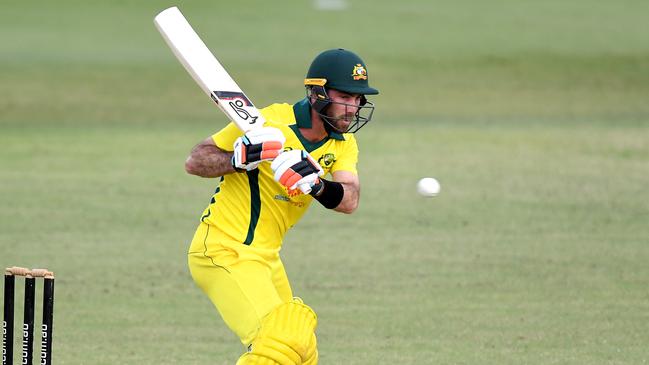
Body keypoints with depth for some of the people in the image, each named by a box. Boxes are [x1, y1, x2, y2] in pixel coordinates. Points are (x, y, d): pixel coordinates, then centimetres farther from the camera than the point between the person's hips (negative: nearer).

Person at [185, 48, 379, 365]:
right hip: (224, 252, -9)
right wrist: (239, 160, -30)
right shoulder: (269, 122, -16)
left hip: (266, 257, 9)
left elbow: (349, 201, -13)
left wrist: (315, 184, -33)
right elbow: (194, 162, -11)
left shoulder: (343, 145, 5)